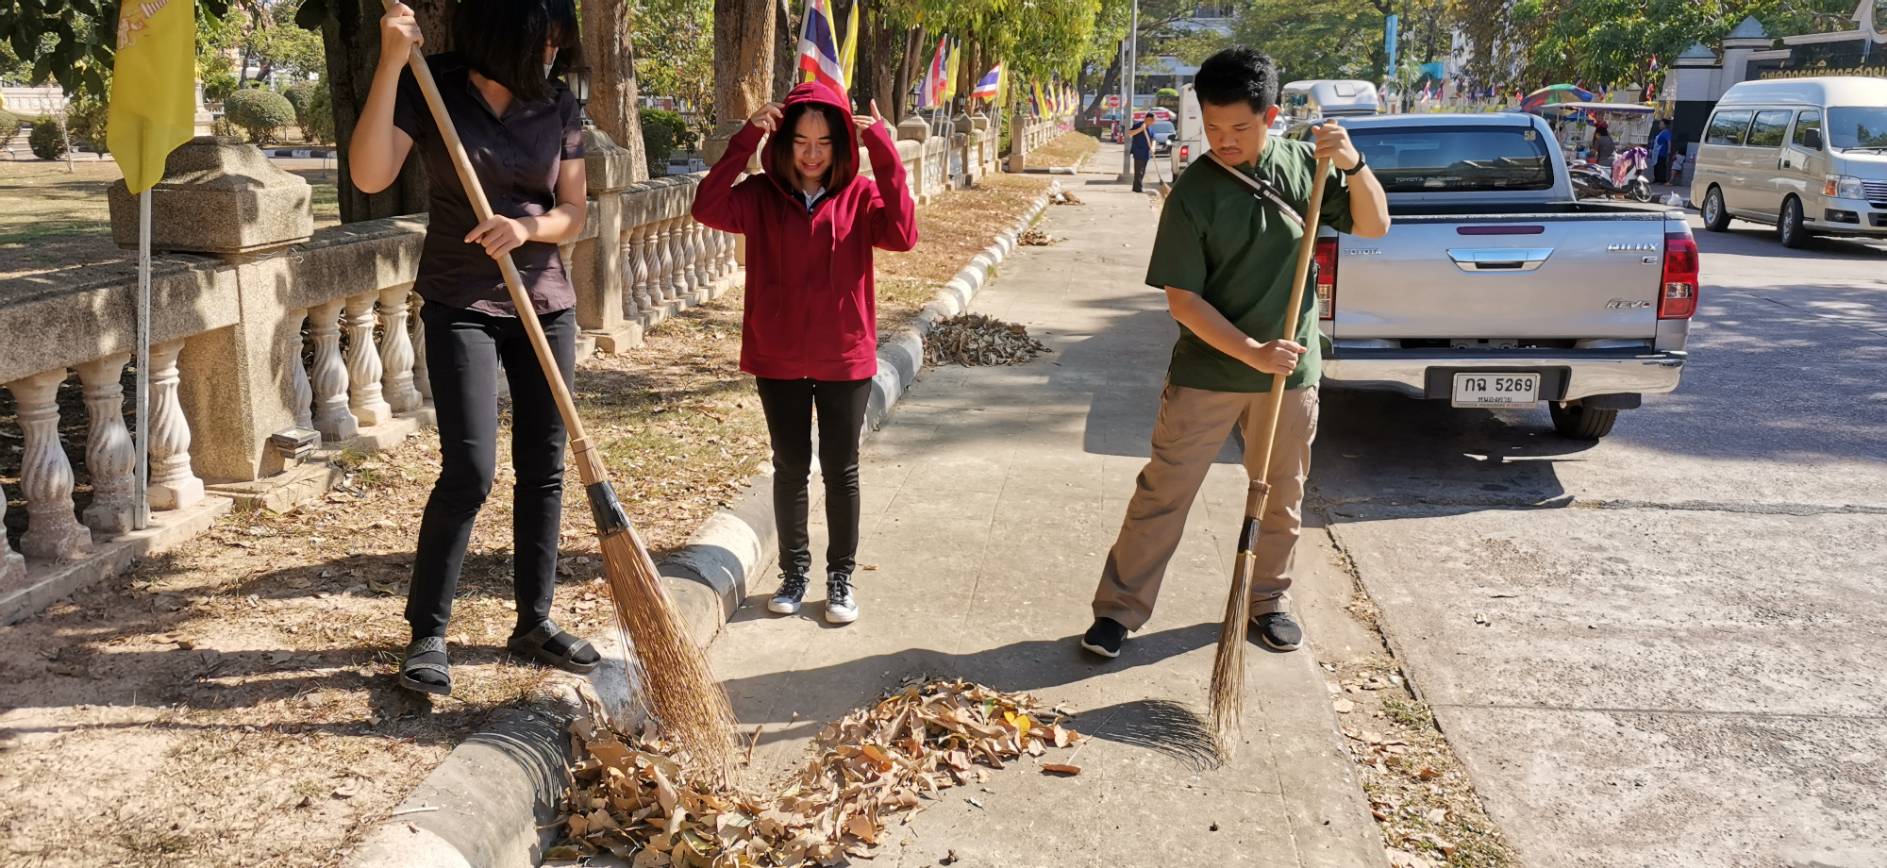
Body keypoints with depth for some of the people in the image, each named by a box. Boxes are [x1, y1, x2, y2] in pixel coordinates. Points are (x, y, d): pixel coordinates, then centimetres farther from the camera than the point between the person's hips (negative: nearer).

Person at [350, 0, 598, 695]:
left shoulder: (558, 106, 2)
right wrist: (391, 62, -25)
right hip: (461, 305, -4)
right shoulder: (430, 88, -8)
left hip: (546, 303, 4)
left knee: (543, 466, 7)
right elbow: (369, 175, -21)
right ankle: (426, 632, 3)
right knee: (469, 471, -12)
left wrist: (527, 227, -19)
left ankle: (534, 620, 21)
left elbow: (574, 213, 3)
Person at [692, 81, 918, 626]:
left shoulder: (859, 197, -3)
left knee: (841, 470, 8)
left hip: (845, 357, 0)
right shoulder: (762, 197, -3)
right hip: (778, 358, 1)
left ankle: (841, 576, 22)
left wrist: (885, 153, -26)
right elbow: (708, 208, -21)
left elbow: (902, 234, -22)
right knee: (790, 467, 12)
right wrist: (745, 141, -25)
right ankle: (794, 570, 27)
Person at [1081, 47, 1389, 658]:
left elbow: (1374, 226, 1)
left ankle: (1268, 600, 35)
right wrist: (1252, 351, -22)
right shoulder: (1192, 193, -13)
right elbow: (1182, 298, -14)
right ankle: (1119, 609, 13)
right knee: (1162, 494, 2)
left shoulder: (1305, 165, -3)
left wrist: (1353, 165, -18)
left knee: (1281, 498, 16)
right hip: (1206, 374, -3)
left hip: (1291, 374, 3)